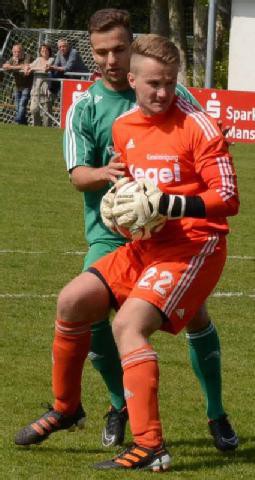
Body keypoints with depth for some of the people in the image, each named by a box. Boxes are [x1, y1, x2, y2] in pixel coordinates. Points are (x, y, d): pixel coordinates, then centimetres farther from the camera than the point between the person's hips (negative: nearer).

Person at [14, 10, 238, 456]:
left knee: (194, 312, -7)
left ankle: (217, 414, 12)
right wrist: (104, 173, -28)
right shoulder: (84, 108, 0)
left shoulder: (170, 94, -1)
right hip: (111, 231, 1)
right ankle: (121, 403, 11)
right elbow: (78, 174, -6)